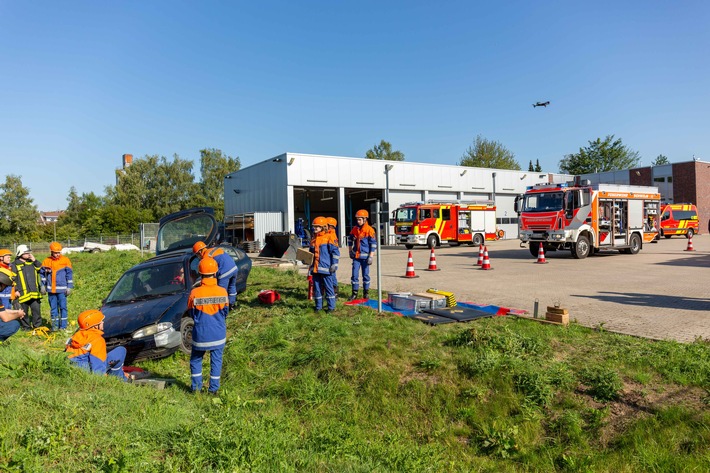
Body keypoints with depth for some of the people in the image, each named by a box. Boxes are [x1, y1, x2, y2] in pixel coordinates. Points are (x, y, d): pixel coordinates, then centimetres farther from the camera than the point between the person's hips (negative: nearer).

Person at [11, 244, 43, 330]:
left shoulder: (32, 262, 13)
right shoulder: (14, 265, -1)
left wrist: (35, 260, -3)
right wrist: (16, 290, -10)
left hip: (34, 293, 3)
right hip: (23, 293, -3)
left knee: (36, 310, 4)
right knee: (24, 312, 6)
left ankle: (38, 326, 11)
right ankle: (26, 327, 16)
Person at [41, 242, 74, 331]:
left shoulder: (65, 260, -2)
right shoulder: (46, 261, 5)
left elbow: (69, 274, -1)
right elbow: (42, 274, 15)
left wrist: (69, 287, -4)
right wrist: (43, 285, 9)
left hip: (61, 289, -3)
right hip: (51, 290, 3)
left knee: (63, 307, 0)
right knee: (53, 308, 9)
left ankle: (63, 326, 5)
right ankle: (55, 325, 17)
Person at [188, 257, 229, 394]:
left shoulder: (194, 293, -15)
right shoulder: (222, 292, -13)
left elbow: (192, 313, 0)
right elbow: (225, 312, 2)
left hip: (200, 335, -1)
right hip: (218, 334, 1)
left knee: (196, 360, 19)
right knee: (216, 361, 13)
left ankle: (196, 387, 23)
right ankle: (213, 389, 20)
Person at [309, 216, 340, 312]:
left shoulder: (329, 238, -6)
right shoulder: (313, 240, 15)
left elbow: (335, 252, -8)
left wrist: (334, 265, -12)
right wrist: (310, 267, 17)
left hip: (325, 268, -7)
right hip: (315, 268, 7)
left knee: (328, 287, 0)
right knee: (316, 288, 10)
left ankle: (331, 306, 9)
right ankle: (318, 306, 21)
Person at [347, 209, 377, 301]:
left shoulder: (369, 230, -10)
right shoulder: (355, 229, 5)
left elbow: (374, 244, -10)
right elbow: (350, 240, 20)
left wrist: (371, 256, -13)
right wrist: (350, 251, 16)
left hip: (365, 256, -4)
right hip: (356, 256, 4)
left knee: (365, 275, 7)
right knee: (355, 275, 3)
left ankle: (366, 292, 20)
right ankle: (354, 293, 10)